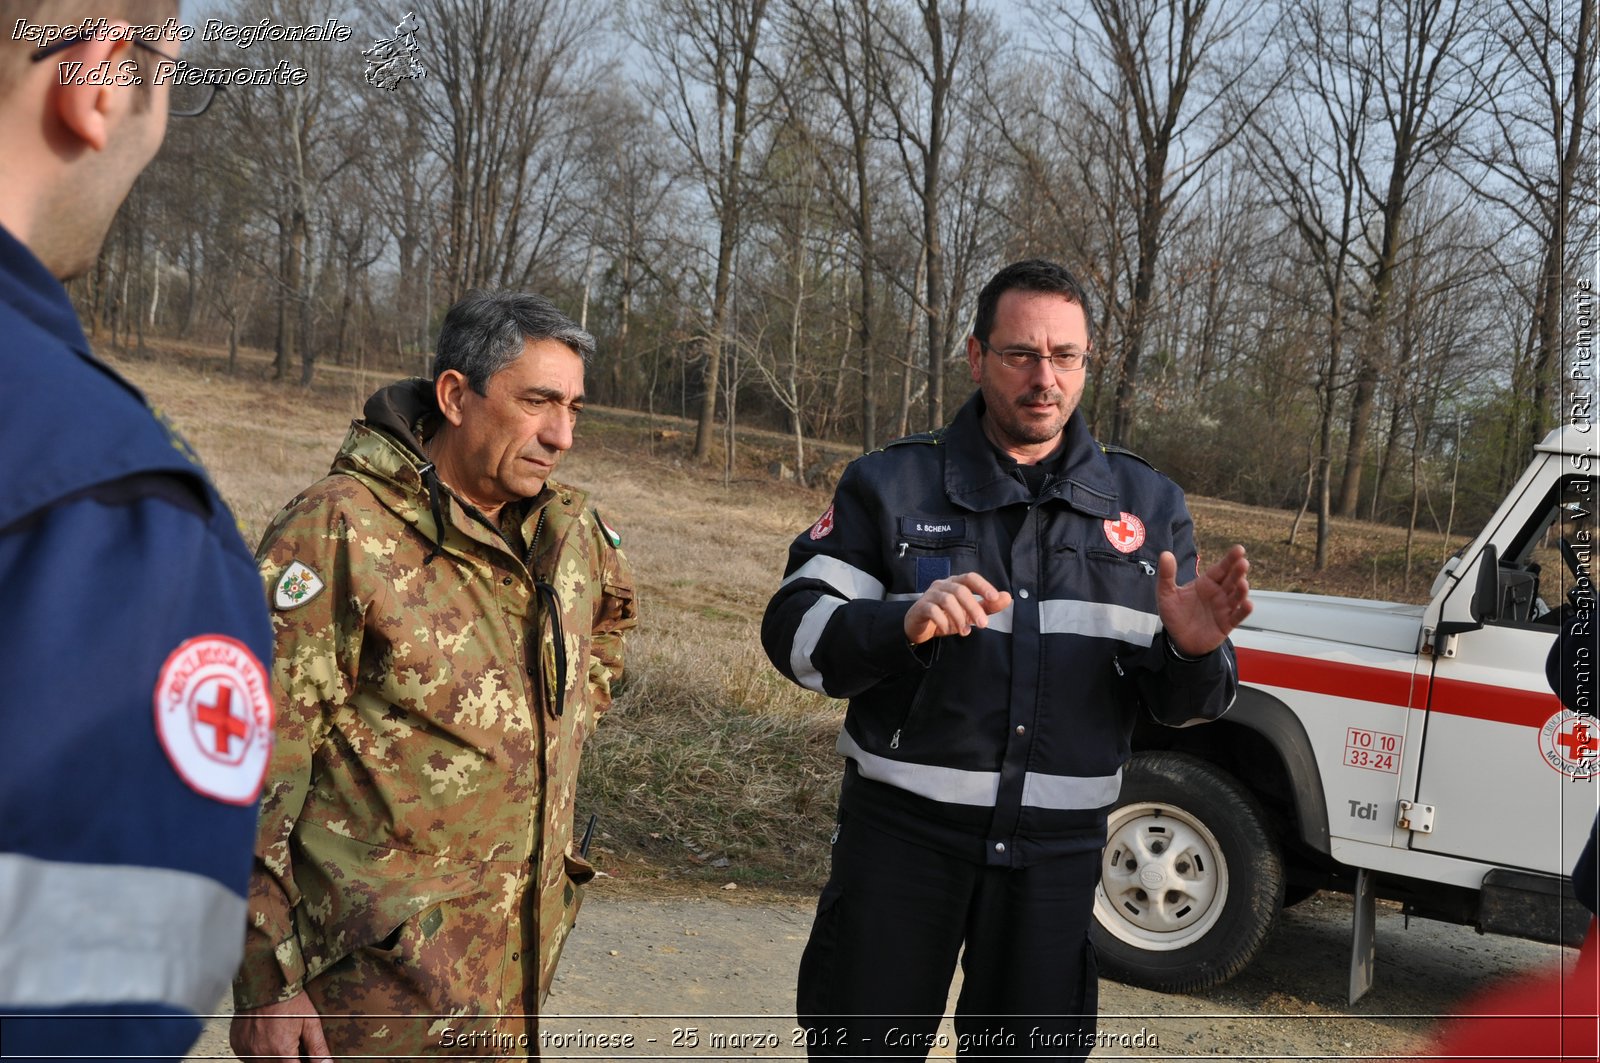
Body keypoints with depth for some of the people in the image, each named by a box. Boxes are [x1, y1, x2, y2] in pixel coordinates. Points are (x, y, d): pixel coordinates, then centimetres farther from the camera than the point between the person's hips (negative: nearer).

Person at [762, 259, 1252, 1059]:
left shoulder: (1149, 505, 5)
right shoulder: (890, 484, -1)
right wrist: (904, 623, -26)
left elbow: (1177, 703, 7)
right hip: (902, 835, -2)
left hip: (1057, 850, 2)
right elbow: (795, 631, -7)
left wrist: (1195, 650, -17)